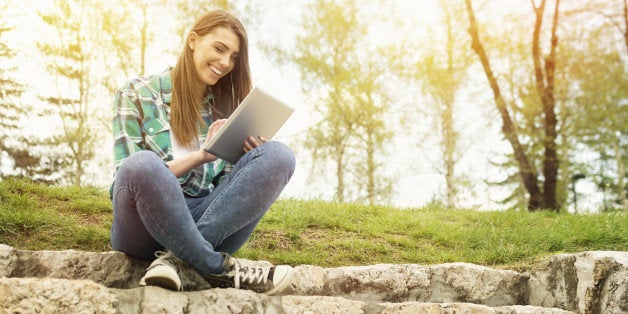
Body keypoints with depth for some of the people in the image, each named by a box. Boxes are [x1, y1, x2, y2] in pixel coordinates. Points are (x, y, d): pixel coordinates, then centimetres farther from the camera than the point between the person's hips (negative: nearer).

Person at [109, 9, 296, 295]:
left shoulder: (225, 105, 14)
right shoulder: (137, 93, 3)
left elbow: (229, 182, 13)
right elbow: (133, 175, -5)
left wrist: (253, 161, -9)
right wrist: (199, 156, -17)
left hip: (210, 220, 4)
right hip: (147, 224, -3)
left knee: (278, 155, -19)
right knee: (142, 164, -37)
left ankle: (174, 257, -27)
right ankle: (217, 268, -23)